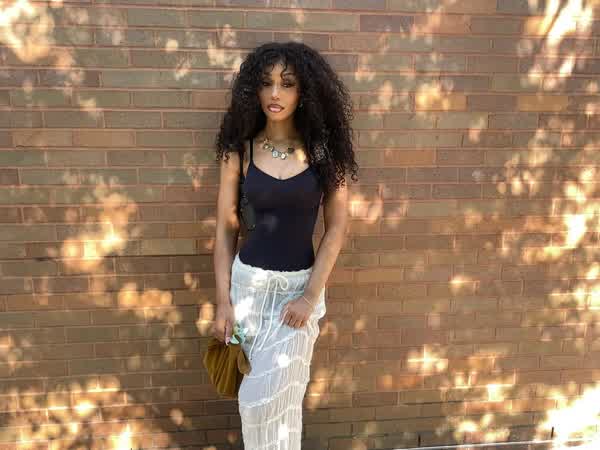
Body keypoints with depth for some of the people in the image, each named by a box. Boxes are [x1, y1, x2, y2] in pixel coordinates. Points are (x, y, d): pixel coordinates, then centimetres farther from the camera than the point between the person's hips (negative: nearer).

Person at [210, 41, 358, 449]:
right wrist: (223, 302, -4)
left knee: (264, 399, -1)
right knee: (270, 398, 15)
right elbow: (225, 230, -1)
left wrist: (311, 295, -11)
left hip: (301, 283, -1)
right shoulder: (240, 150, -4)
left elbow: (337, 227, -5)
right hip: (248, 281, 1)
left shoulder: (323, 150, -5)